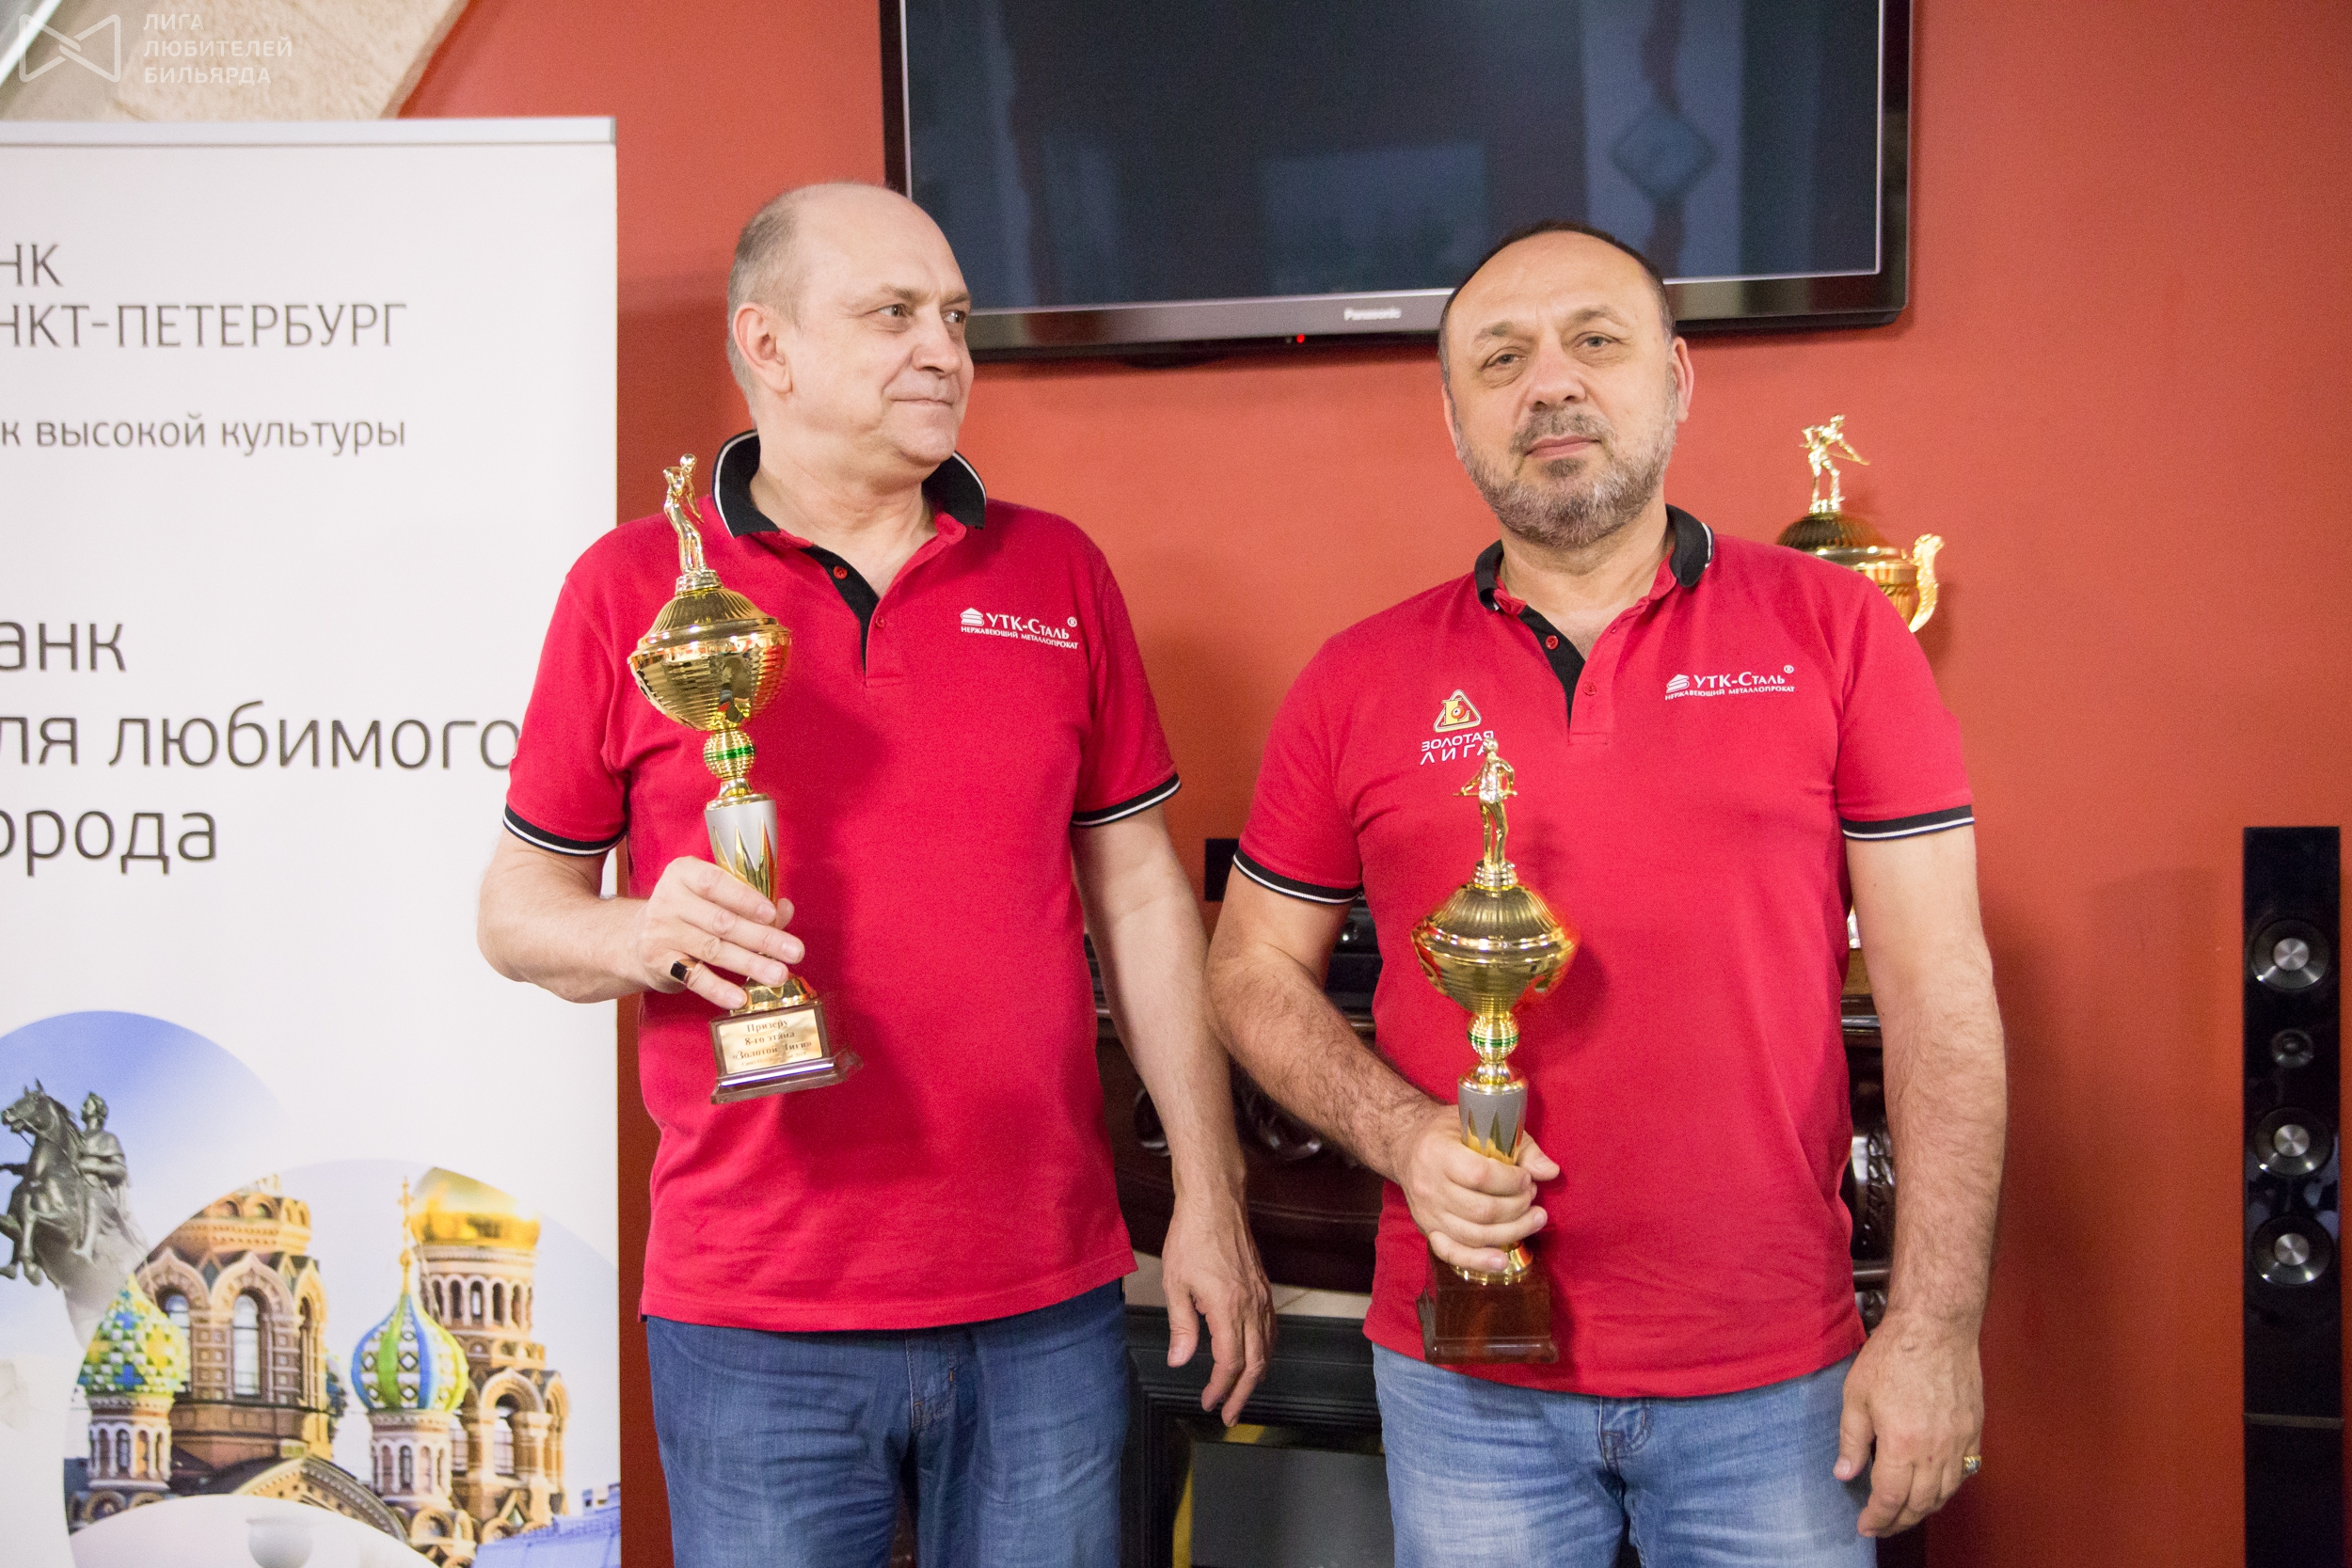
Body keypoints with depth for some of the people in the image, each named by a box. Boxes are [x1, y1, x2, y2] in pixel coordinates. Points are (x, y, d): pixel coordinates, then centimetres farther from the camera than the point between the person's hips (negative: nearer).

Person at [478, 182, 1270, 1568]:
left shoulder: (1056, 572, 6)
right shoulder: (633, 585, 0)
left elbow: (1142, 897, 8)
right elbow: (519, 905, 5)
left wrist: (1209, 1199, 5)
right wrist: (647, 937, -18)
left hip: (1047, 1307, 2)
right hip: (755, 1325, -2)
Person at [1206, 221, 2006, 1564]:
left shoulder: (1834, 629, -2)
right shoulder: (1361, 682, 1)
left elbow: (1940, 991, -3)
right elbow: (1256, 969, 8)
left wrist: (1938, 1323, -7)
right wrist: (1402, 1136, -10)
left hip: (1777, 1379, -1)